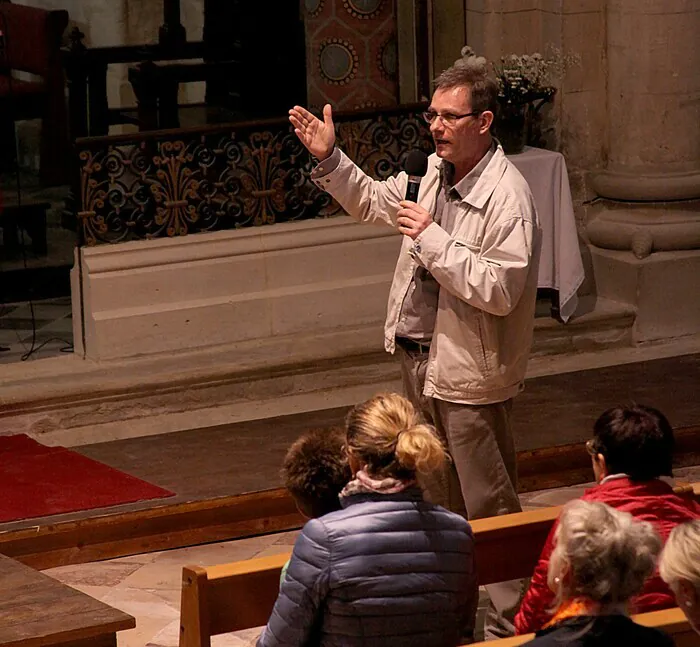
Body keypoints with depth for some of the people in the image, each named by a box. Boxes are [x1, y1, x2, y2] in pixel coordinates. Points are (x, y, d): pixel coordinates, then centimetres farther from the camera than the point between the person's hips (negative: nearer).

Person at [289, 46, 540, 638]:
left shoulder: (507, 197, -21)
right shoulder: (435, 172, 5)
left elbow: (499, 289, -28)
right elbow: (374, 201, 23)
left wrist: (432, 239, -26)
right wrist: (329, 159, 9)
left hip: (469, 373, -9)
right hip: (421, 360, 9)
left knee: (489, 505, -2)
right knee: (439, 499, 20)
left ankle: (513, 619, 6)